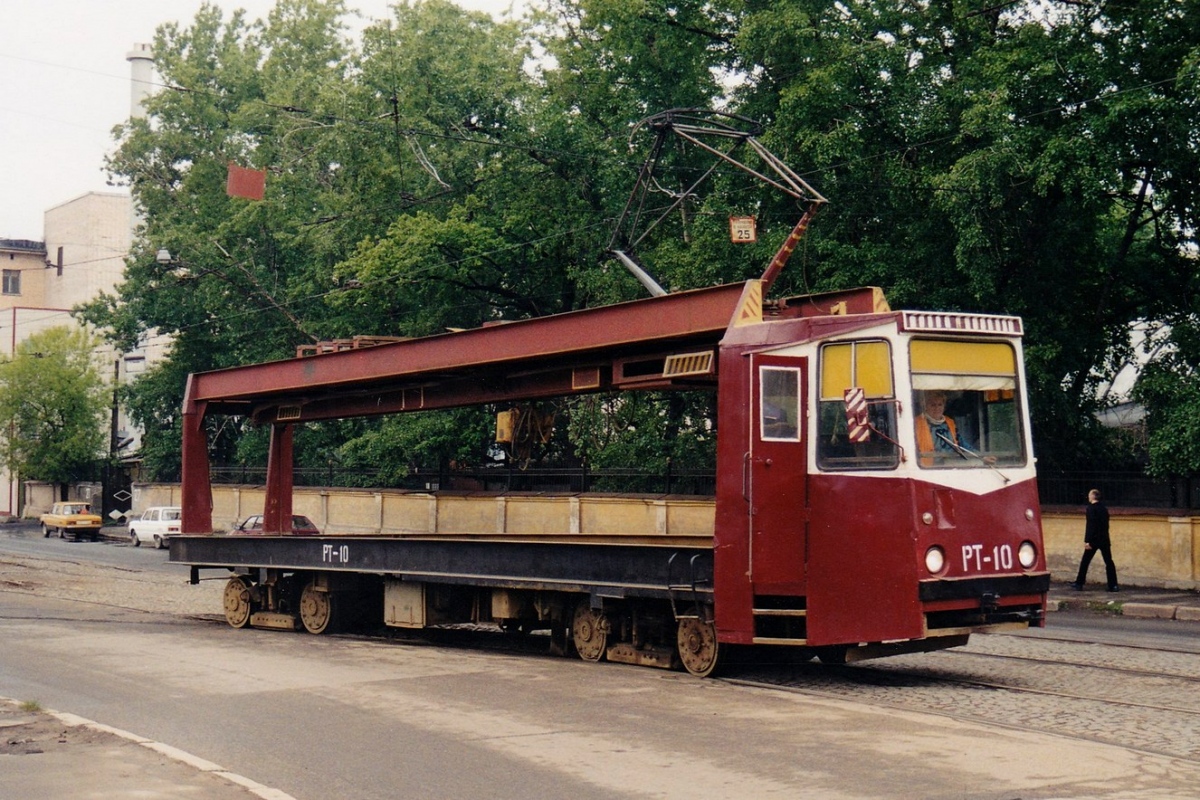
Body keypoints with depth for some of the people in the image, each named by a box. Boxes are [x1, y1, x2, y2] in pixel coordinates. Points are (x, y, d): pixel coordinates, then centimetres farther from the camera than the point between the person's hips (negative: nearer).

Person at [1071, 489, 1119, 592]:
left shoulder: (1091, 508, -12)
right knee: (1109, 562, 4)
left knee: (1085, 562, 5)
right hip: (1104, 540, 6)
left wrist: (1087, 541, -18)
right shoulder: (1104, 508, 10)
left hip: (1094, 540, -6)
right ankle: (1113, 585, -1)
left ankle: (1079, 583, 9)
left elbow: (1090, 525, -18)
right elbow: (1105, 524, 16)